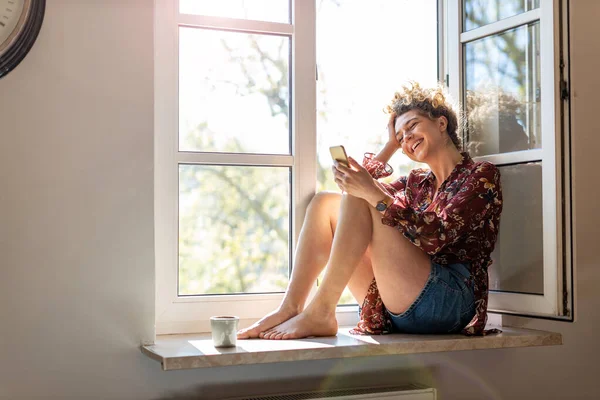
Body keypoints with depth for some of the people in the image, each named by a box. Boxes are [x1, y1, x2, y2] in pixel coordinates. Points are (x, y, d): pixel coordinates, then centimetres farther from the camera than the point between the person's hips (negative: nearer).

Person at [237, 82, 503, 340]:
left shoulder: (481, 175, 1)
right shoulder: (418, 183, 23)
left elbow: (437, 237, -16)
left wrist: (374, 194, -21)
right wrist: (391, 145, 23)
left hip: (448, 301, -7)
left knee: (358, 200, -18)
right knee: (324, 202, 4)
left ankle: (320, 312, -21)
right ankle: (289, 309, -9)